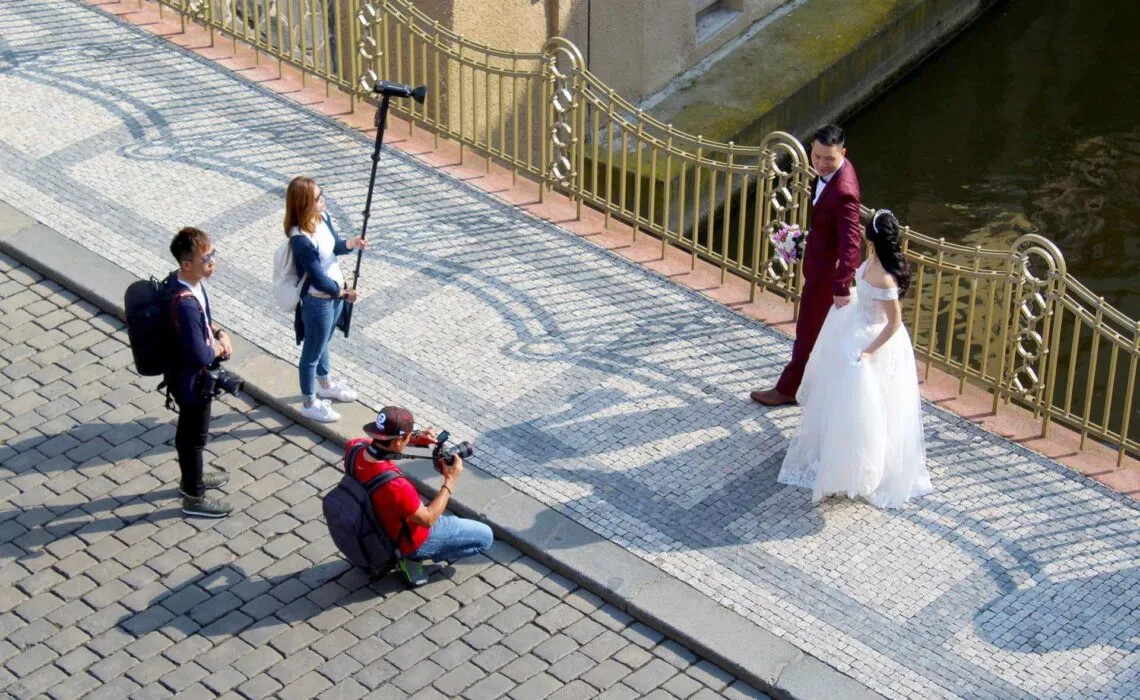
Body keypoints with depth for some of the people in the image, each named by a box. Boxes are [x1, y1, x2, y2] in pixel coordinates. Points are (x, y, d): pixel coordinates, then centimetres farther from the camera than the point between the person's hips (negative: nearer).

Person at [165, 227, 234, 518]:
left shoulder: (183, 279, -7)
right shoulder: (185, 303, -37)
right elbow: (199, 355, -33)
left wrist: (218, 332, -3)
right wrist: (218, 349, -13)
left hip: (189, 374, 9)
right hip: (191, 378, -9)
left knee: (191, 431, 28)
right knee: (194, 435, 11)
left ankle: (193, 477, 49)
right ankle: (194, 497, 30)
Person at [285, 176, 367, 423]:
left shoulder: (322, 217, -7)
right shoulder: (301, 239, -33)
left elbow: (334, 246, 10)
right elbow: (318, 279, -28)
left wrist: (350, 244, -12)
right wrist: (342, 292, -13)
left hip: (334, 293, 8)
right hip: (317, 302, -8)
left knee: (323, 342, 30)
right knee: (312, 352, 12)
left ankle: (325, 384, 53)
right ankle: (309, 403, 30)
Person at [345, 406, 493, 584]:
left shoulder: (354, 448, -23)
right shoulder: (395, 486, -43)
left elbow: (380, 441, 3)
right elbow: (428, 519, -25)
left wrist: (416, 438, -10)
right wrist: (450, 481, -18)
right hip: (409, 540, -8)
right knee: (485, 536, 6)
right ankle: (414, 557, 5)